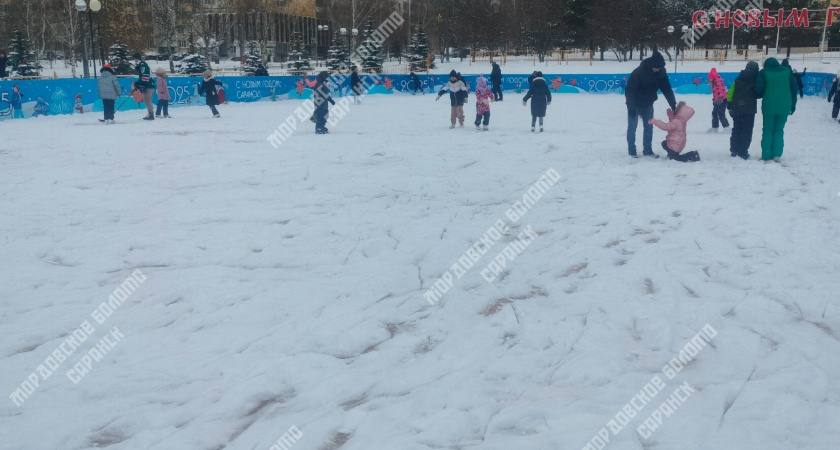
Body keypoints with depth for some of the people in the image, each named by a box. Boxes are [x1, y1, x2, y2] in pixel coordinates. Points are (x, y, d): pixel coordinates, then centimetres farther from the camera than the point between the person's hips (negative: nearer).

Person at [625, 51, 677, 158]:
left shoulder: (661, 73, -12)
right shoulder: (638, 72, -27)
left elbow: (667, 89, -6)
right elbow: (629, 90, -25)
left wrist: (673, 105, -11)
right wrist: (631, 107, -29)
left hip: (648, 105, 5)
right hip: (635, 104, -5)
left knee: (649, 127, 7)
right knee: (632, 127, 0)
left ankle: (647, 150, 15)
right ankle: (632, 151, 9)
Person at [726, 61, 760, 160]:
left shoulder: (738, 79, 9)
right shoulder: (756, 79, -2)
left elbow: (730, 93, 6)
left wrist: (729, 106, 11)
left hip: (736, 108, 4)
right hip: (749, 108, -4)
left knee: (736, 129, 15)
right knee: (747, 131, 0)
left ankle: (734, 151, 18)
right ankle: (743, 152, -5)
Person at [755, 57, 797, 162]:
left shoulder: (764, 72, -2)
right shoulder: (787, 71, 7)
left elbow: (759, 90, -9)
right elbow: (794, 88, 8)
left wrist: (762, 95, 14)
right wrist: (793, 104, 15)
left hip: (769, 106, -2)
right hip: (784, 106, 2)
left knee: (768, 130, 7)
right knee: (779, 130, 12)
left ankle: (766, 156, 2)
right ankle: (777, 155, 1)